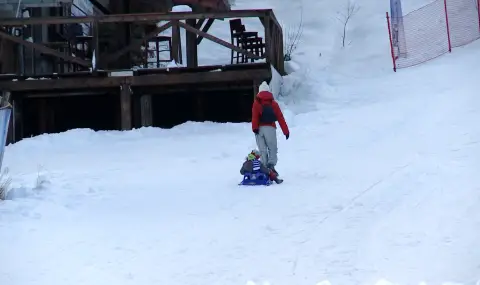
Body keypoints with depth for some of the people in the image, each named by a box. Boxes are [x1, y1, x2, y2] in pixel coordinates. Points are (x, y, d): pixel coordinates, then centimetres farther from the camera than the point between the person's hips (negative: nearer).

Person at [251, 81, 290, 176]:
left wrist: (254, 128, -15)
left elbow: (254, 116, -6)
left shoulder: (256, 102, 11)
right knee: (272, 148, 3)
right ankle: (271, 165, -20)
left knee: (262, 150, 5)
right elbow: (280, 118, 9)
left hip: (259, 128, 0)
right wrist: (286, 131, 10)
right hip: (270, 128, 0)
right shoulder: (273, 103, 14)